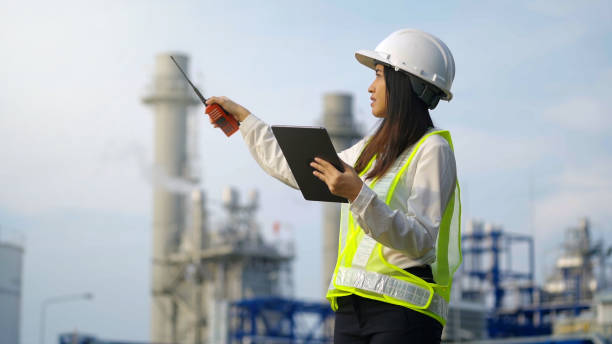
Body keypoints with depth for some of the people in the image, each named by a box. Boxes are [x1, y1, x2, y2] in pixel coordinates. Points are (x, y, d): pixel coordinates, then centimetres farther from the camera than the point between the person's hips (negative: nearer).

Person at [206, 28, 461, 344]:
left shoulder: (433, 149, -4)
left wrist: (358, 195, -26)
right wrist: (243, 117, 38)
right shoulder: (371, 149, 21)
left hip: (403, 309, -7)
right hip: (352, 307, 7)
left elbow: (419, 241, -15)